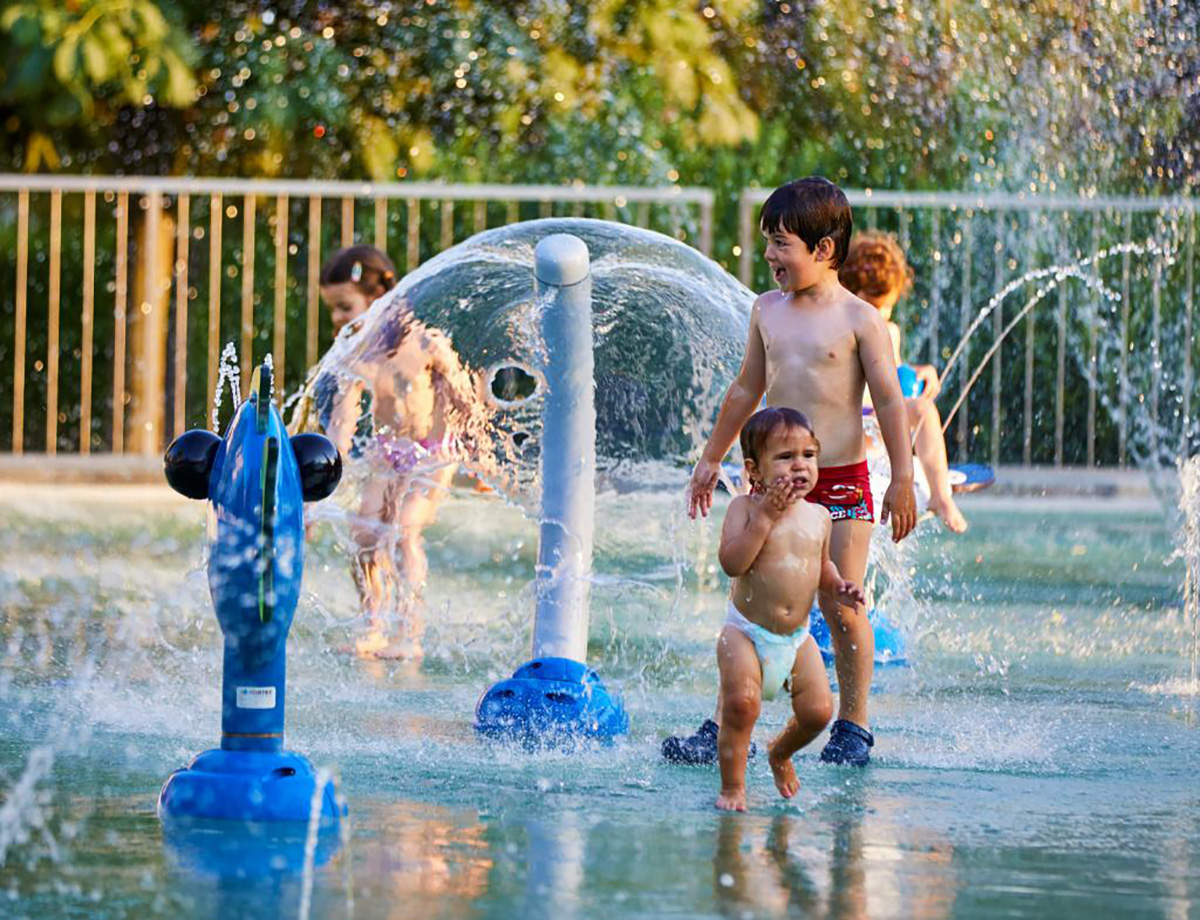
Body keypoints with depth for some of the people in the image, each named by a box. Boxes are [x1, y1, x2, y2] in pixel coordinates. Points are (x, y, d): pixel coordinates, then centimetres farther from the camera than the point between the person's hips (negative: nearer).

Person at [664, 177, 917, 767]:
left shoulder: (859, 319, -6)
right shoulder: (767, 311, 8)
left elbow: (889, 400, -6)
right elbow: (747, 390, 20)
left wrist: (902, 478, -11)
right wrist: (711, 458, 24)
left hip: (842, 480, -4)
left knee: (841, 606, -2)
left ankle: (852, 726, 12)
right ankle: (726, 725, 0)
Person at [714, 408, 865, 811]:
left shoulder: (819, 516, 6)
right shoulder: (746, 508, -9)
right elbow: (732, 562, -22)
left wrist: (839, 587, 2)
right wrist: (766, 516, -25)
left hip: (796, 638, 5)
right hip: (746, 631, -5)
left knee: (818, 709, -4)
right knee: (742, 702, -23)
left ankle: (780, 753, 29)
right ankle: (732, 787, -8)